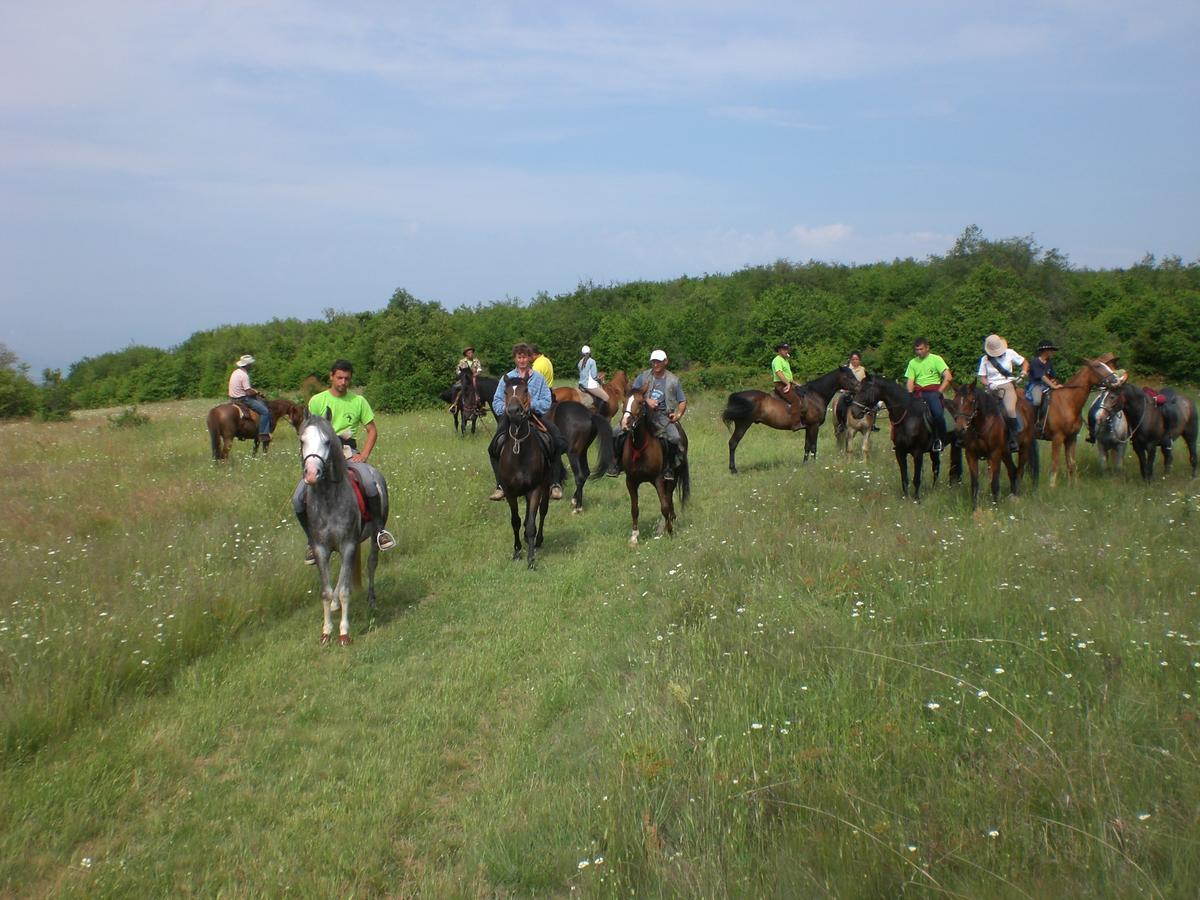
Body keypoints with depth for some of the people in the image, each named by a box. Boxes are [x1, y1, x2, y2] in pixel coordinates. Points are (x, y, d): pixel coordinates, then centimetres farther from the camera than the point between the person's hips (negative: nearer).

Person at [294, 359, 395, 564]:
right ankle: (313, 541, 9)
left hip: (349, 452, -1)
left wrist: (364, 455, -5)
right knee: (298, 499, -14)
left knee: (372, 482, -31)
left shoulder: (358, 401, 7)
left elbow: (372, 431, 9)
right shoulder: (317, 401, 5)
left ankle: (380, 529, -11)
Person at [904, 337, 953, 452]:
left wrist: (939, 392, -11)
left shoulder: (936, 359, 3)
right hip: (918, 392, 4)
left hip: (933, 392, -4)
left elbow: (948, 377, -4)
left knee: (938, 413, -30)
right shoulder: (912, 362, 16)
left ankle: (940, 440, -11)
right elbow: (910, 381, 10)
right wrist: (910, 395, -8)